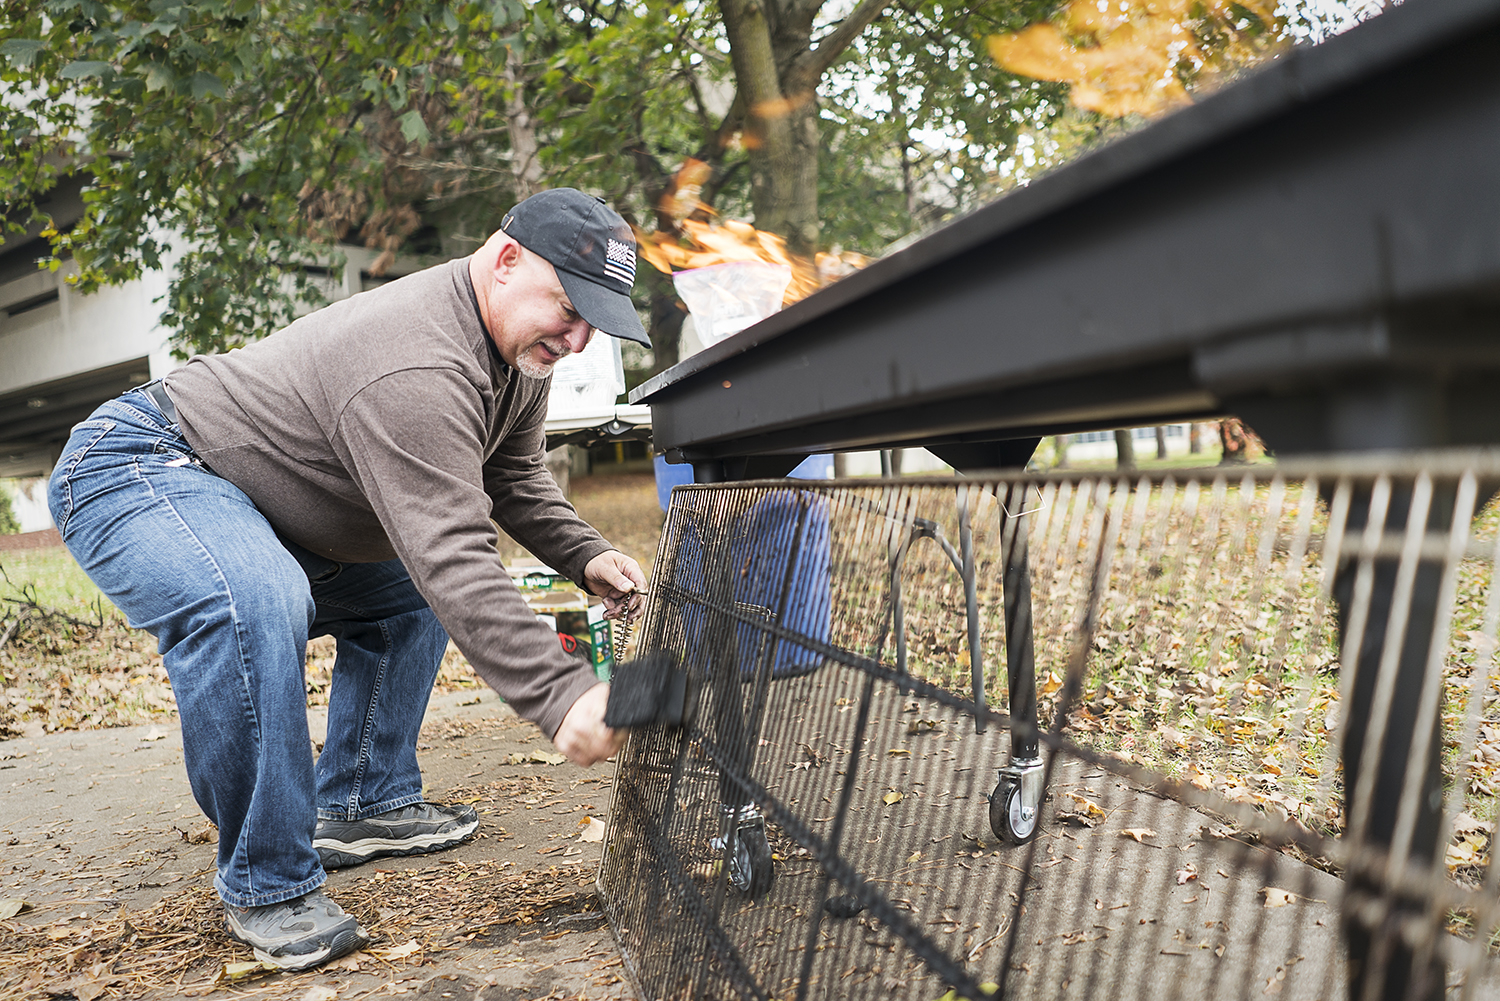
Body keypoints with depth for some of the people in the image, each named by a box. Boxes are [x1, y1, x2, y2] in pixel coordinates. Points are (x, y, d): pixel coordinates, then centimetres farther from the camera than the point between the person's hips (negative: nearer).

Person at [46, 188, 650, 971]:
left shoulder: (518, 346, -2)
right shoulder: (417, 370, -34)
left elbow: (513, 477, 10)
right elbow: (452, 555, -40)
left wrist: (584, 557, -6)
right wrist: (560, 699, -43)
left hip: (249, 498, 10)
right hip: (132, 471, -10)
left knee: (410, 597, 14)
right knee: (255, 606, -37)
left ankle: (362, 806, 16)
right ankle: (266, 887, -21)